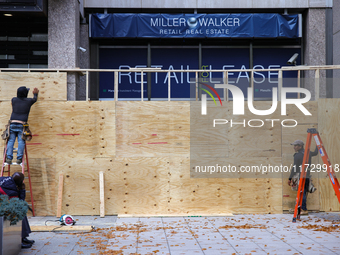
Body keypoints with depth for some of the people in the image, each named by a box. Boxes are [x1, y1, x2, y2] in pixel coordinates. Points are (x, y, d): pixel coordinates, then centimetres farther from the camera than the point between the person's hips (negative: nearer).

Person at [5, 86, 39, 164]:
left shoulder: (14, 100, 11)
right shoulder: (28, 101, 6)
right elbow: (35, 99, 30)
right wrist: (35, 94, 52)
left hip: (12, 123, 2)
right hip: (22, 124, -2)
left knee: (11, 141, 1)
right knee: (21, 141, -2)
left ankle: (9, 158, -7)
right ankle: (19, 158, -10)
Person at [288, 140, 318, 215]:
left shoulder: (297, 155, -11)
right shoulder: (308, 153, 8)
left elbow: (295, 168, -13)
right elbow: (315, 153, 30)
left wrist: (290, 178, -10)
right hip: (307, 176, 7)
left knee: (302, 193, -5)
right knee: (304, 193, 13)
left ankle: (304, 210, -6)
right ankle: (303, 208, 16)